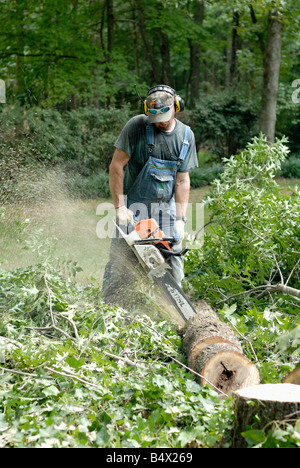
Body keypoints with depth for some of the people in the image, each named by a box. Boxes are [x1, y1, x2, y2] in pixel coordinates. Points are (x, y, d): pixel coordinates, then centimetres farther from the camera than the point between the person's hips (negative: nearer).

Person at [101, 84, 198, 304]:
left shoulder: (186, 136, 0)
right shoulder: (136, 126, -12)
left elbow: (182, 181, 1)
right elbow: (116, 166, -12)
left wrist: (180, 220, -6)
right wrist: (120, 207, -16)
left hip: (166, 207, 3)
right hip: (135, 206, -3)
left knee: (173, 260, 3)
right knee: (121, 260, -7)